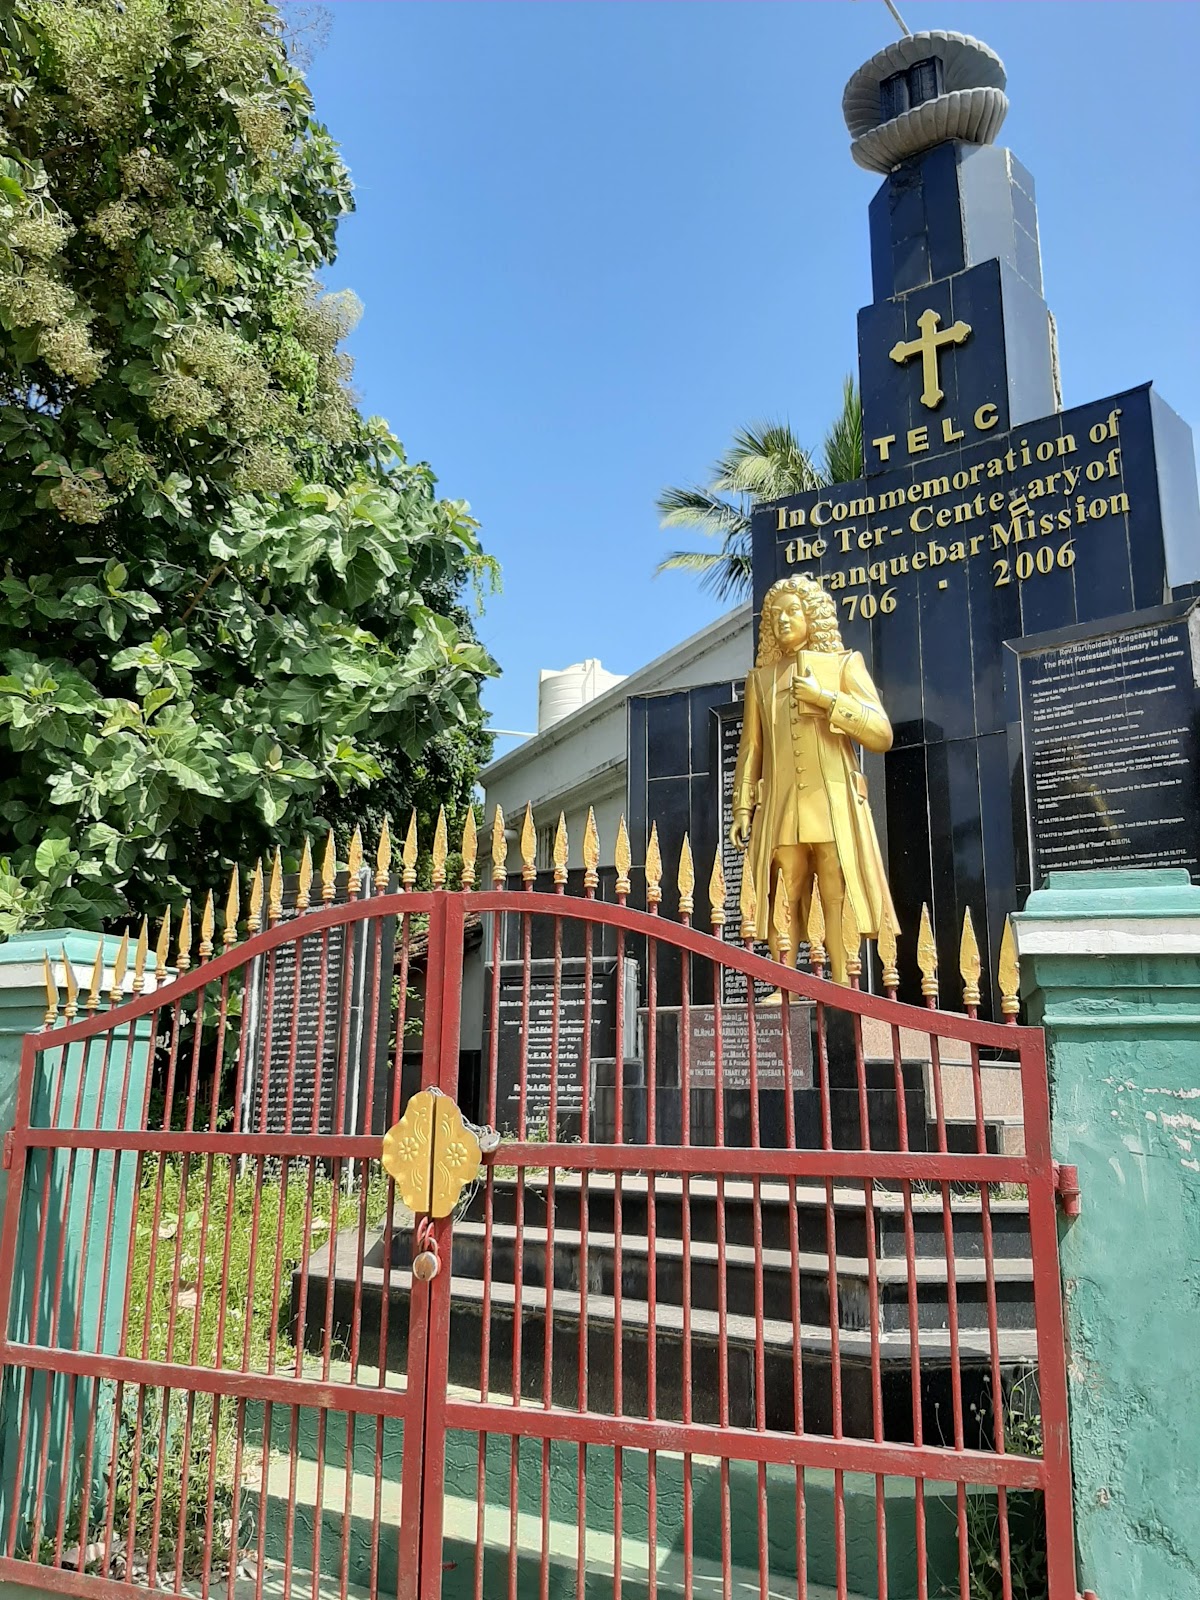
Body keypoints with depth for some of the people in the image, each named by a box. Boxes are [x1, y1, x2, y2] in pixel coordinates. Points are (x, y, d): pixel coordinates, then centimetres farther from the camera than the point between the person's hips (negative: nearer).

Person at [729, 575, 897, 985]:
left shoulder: (845, 664, 11)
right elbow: (750, 748, 15)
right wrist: (742, 808, 6)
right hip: (780, 809, 2)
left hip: (834, 804, -2)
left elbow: (882, 734, 1)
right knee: (783, 906, -2)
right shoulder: (761, 677, 19)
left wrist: (826, 698, -7)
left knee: (838, 905, -8)